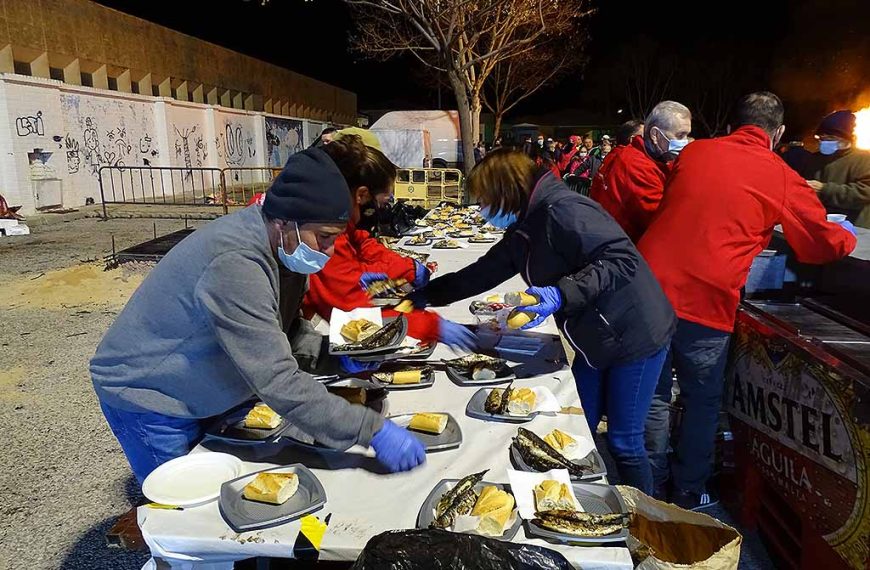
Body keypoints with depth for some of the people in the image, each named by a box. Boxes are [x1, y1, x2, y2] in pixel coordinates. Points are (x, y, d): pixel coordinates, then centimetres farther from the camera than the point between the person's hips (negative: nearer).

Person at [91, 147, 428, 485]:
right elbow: (279, 382, -38)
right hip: (146, 398, -8)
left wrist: (332, 354, -13)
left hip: (204, 395, 8)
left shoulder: (281, 246, -8)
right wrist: (372, 430, -38)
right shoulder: (235, 265, -35)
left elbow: (284, 331, 4)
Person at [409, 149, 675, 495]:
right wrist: (425, 295, 20)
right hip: (594, 342, 9)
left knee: (623, 442, 4)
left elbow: (623, 258, -27)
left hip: (635, 337, -8)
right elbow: (482, 273, 17)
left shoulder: (562, 211, -21)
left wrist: (562, 293, -35)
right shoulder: (523, 232, 7)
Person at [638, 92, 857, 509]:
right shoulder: (782, 179, 1)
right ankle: (688, 496, 31)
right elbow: (825, 242, 11)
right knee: (702, 403, 17)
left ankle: (651, 489, 30)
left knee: (653, 395, 16)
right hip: (705, 303, -3)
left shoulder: (694, 152, 9)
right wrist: (849, 239, 34)